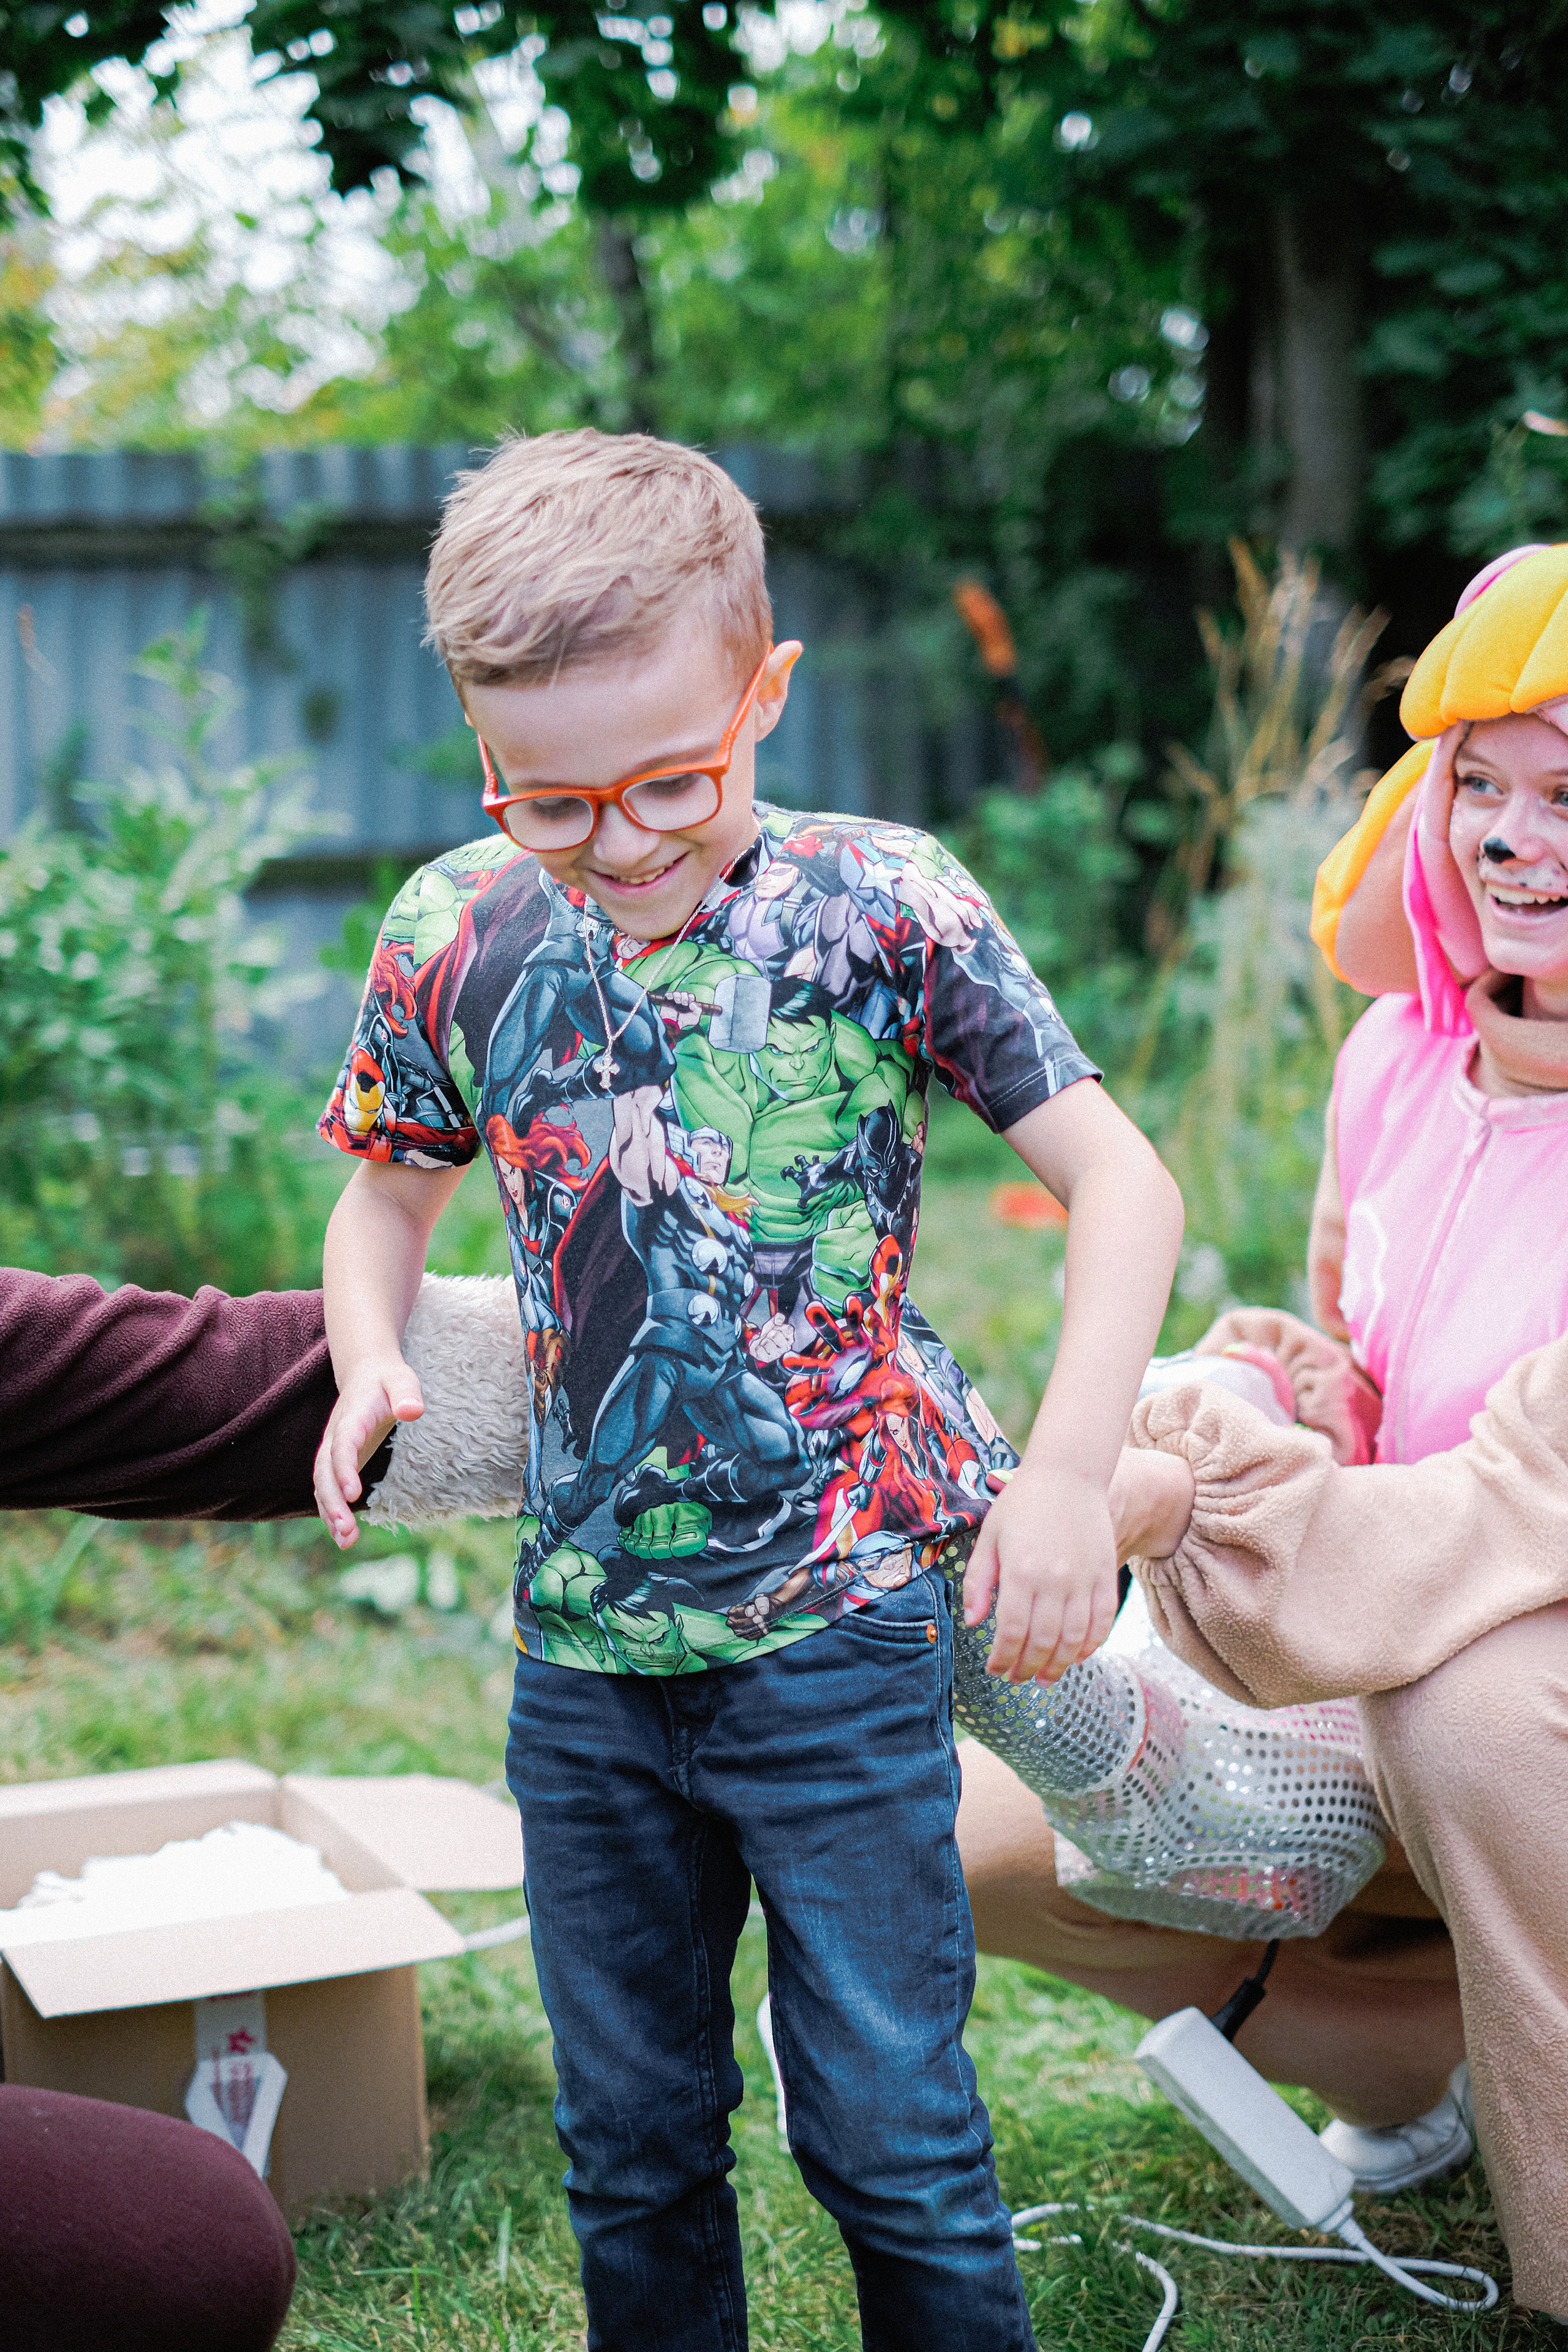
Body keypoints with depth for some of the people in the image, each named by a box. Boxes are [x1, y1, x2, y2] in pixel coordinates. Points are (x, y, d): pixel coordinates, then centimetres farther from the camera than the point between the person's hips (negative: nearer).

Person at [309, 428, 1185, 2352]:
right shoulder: (457, 936, -1)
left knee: (887, 2128, 4)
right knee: (628, 2140, 17)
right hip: (582, 1646, 4)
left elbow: (1120, 1181, -8)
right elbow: (388, 1192, 15)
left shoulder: (880, 908, -11)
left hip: (839, 1634, -3)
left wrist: (1071, 1468, -21)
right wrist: (369, 1359, -6)